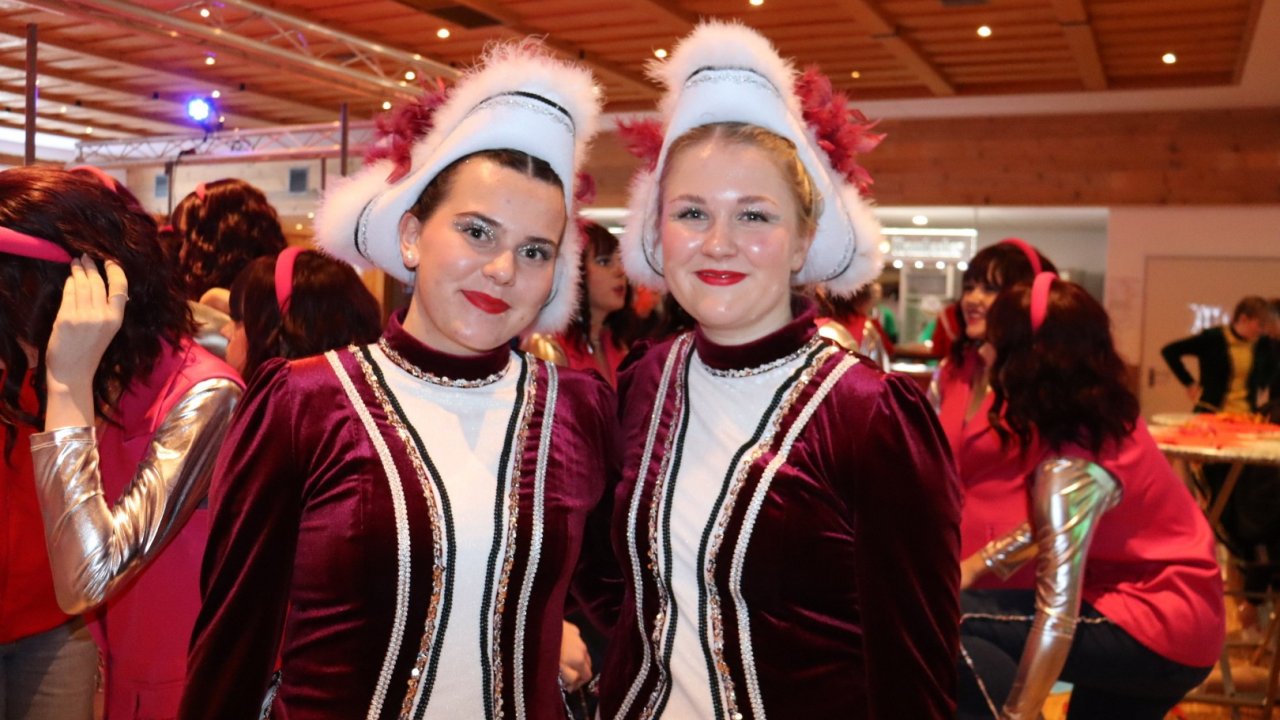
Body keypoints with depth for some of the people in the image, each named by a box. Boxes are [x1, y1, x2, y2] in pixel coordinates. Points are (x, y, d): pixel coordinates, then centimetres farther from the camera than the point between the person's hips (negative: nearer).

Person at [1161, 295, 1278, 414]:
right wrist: (1189, 383, -8)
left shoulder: (1262, 345, 4)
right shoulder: (1212, 338, -8)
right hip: (1211, 412, -3)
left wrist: (1259, 385, 12)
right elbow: (1169, 351, -8)